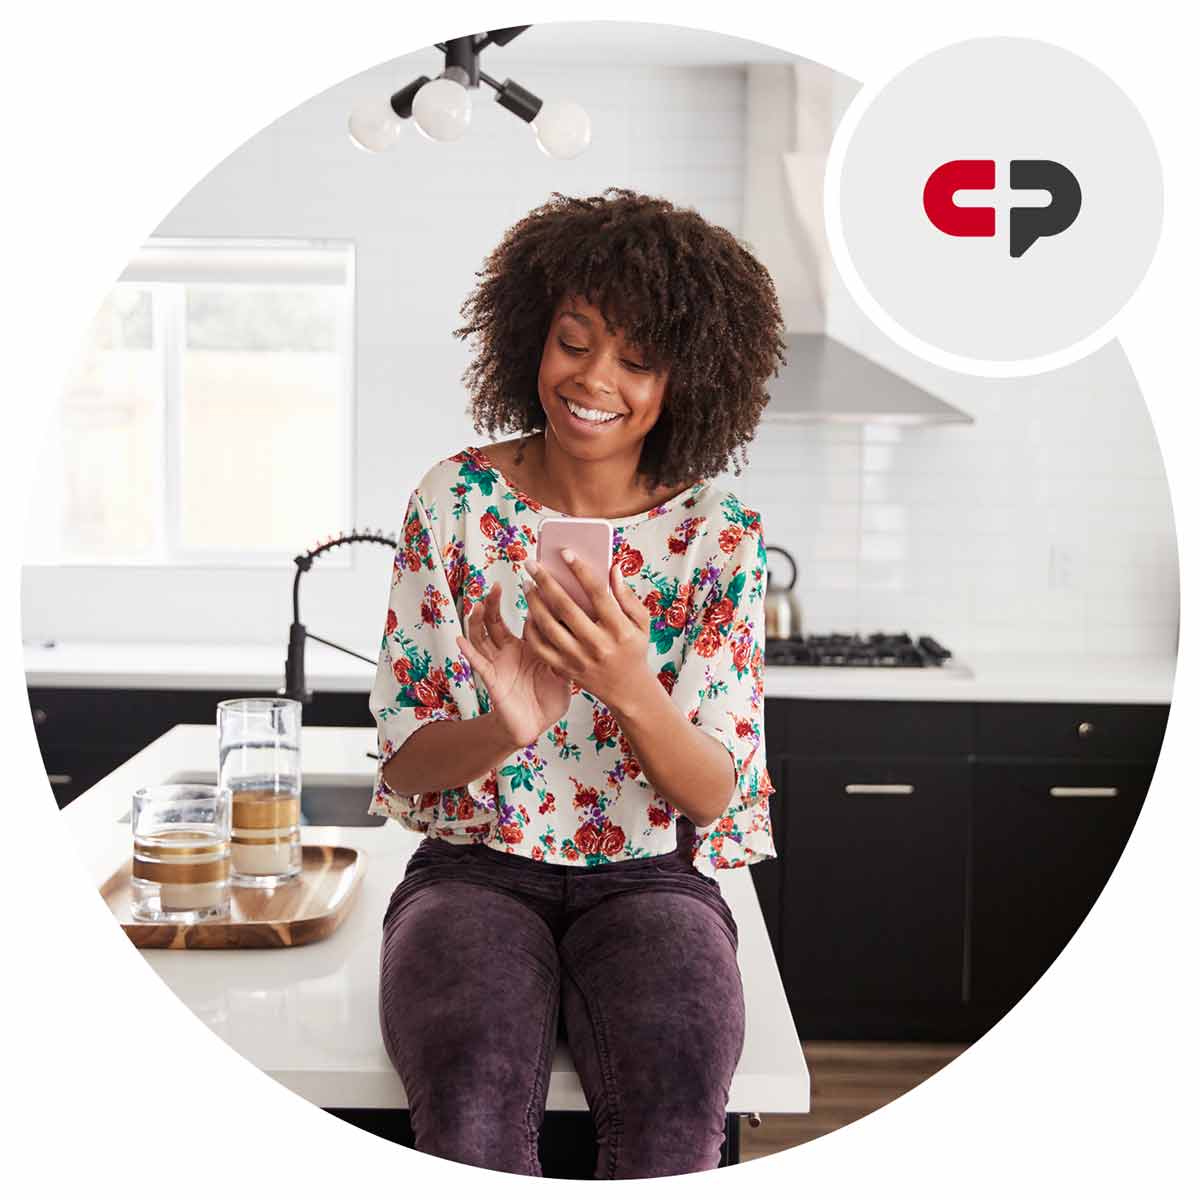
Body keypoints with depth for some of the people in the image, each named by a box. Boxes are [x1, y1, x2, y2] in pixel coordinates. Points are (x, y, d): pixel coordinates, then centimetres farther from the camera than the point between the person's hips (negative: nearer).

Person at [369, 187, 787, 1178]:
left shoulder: (721, 538, -2)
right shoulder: (457, 500, -1)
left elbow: (712, 793, -6)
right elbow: (404, 760, -1)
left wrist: (633, 691, -27)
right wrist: (504, 727, -25)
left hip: (649, 880, 0)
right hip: (476, 871, 0)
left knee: (677, 1088, -31)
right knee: (474, 1085, -32)